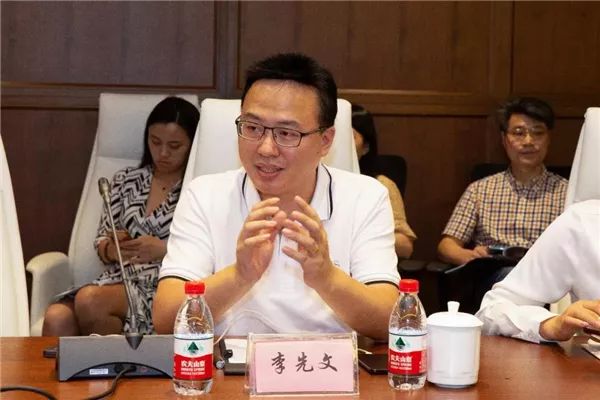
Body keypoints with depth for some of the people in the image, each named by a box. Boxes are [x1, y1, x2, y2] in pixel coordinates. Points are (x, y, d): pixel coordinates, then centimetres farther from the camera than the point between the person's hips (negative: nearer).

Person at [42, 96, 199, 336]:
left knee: (90, 300, -33)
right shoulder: (126, 180, 19)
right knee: (56, 318, -29)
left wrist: (164, 249, -13)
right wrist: (113, 249, -3)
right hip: (118, 280, 4)